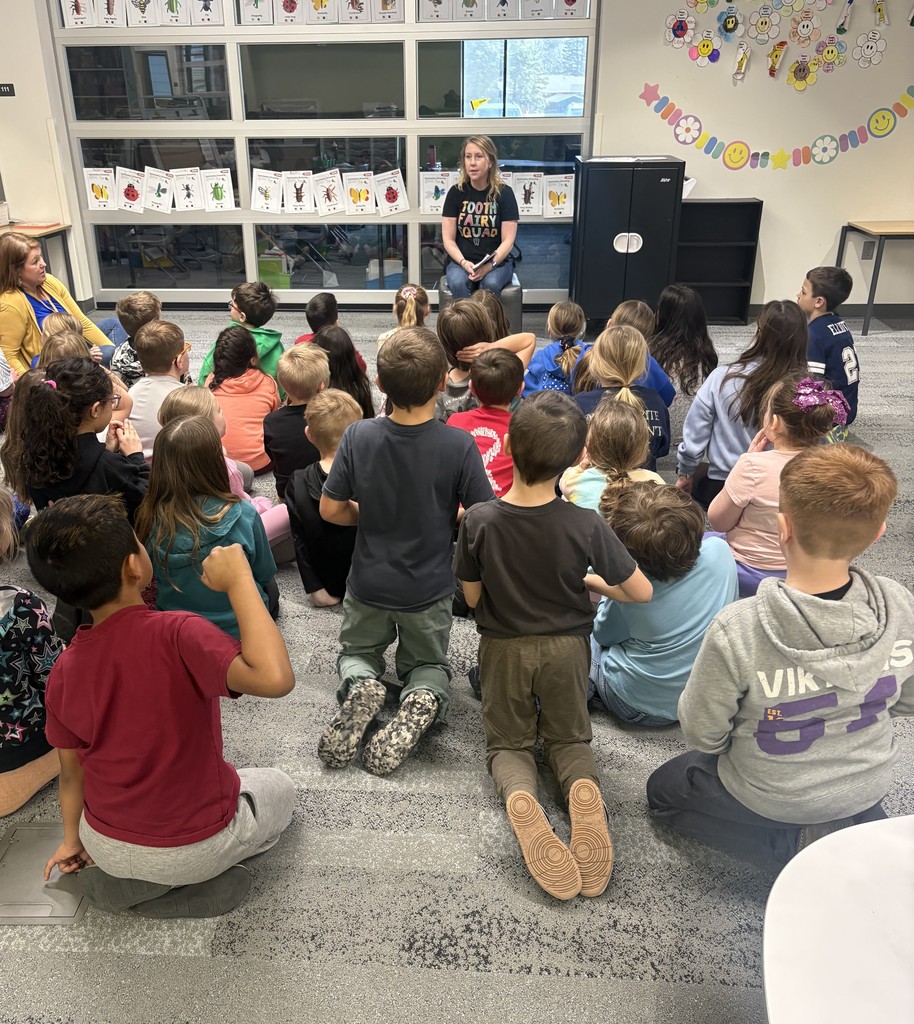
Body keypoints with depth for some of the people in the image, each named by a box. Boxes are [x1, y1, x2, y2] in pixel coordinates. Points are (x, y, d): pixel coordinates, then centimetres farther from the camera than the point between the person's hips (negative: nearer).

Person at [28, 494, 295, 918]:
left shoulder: (63, 671, -12)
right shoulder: (177, 634, -33)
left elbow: (72, 771, 1)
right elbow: (274, 678, -45)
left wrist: (73, 840, 19)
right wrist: (238, 580, -36)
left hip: (105, 846, 5)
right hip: (193, 846, -5)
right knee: (280, 787, 24)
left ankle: (122, 882, 13)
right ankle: (201, 880, 5)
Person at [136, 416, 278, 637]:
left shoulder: (150, 520, -20)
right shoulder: (243, 515, -27)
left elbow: (152, 576, -1)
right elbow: (265, 573, -8)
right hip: (237, 629, -2)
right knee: (270, 588, 32)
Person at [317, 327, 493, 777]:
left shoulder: (359, 436, -17)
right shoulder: (458, 445, -22)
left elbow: (331, 509, -8)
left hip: (369, 583, 1)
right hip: (428, 589, -1)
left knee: (356, 652, 28)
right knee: (428, 664, 25)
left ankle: (360, 687, -6)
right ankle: (421, 700, -9)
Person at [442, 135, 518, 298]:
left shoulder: (504, 193, -1)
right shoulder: (456, 192, 2)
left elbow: (508, 240, -5)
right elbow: (448, 239, 1)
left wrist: (489, 265, -22)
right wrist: (464, 263, -18)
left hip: (497, 261, -1)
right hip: (461, 261, 1)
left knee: (490, 284, -34)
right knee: (458, 283, -32)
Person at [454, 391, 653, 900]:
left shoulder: (479, 521, -21)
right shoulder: (585, 524, -22)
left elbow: (473, 597, -7)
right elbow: (641, 592, -11)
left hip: (504, 648, 0)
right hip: (566, 648, 0)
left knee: (509, 742, 18)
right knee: (569, 738, 21)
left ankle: (519, 795, -18)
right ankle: (584, 787, -15)